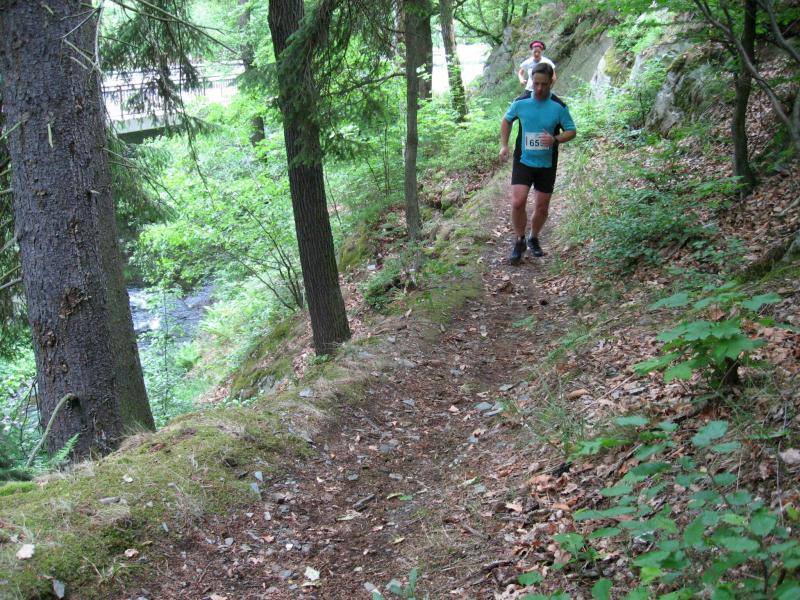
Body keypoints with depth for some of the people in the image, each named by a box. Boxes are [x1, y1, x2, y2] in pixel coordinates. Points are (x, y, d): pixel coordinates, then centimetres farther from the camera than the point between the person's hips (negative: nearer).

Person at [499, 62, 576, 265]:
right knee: (518, 203, -15)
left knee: (542, 207, 8)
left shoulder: (559, 107, -8)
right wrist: (504, 145, 5)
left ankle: (534, 239, 35)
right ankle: (519, 242, 6)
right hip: (523, 162, 0)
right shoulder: (520, 102, -5)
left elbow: (572, 131, 0)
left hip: (547, 165, 0)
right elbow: (506, 121, 14)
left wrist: (555, 139, -20)